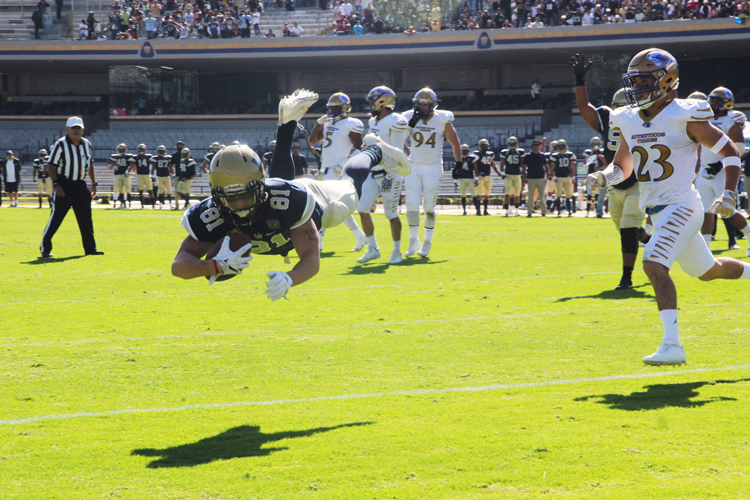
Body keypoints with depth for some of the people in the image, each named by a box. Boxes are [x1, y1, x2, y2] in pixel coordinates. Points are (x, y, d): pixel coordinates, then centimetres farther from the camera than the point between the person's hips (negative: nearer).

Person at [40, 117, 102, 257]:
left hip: (81, 186, 5)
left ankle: (90, 248, 14)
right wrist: (56, 184, -17)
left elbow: (90, 164, 20)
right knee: (56, 218, -4)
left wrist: (94, 183, 16)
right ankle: (45, 247, 5)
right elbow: (51, 165, -10)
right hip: (64, 186, -5)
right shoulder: (61, 144, -9)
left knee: (86, 219, 6)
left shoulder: (86, 144, 9)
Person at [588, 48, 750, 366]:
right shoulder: (629, 121, 6)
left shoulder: (684, 117, -13)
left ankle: (672, 345, -22)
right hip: (656, 210, 8)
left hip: (681, 206, -8)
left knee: (654, 265, -23)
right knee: (707, 271, 20)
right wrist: (604, 177, -3)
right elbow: (622, 167, 20)